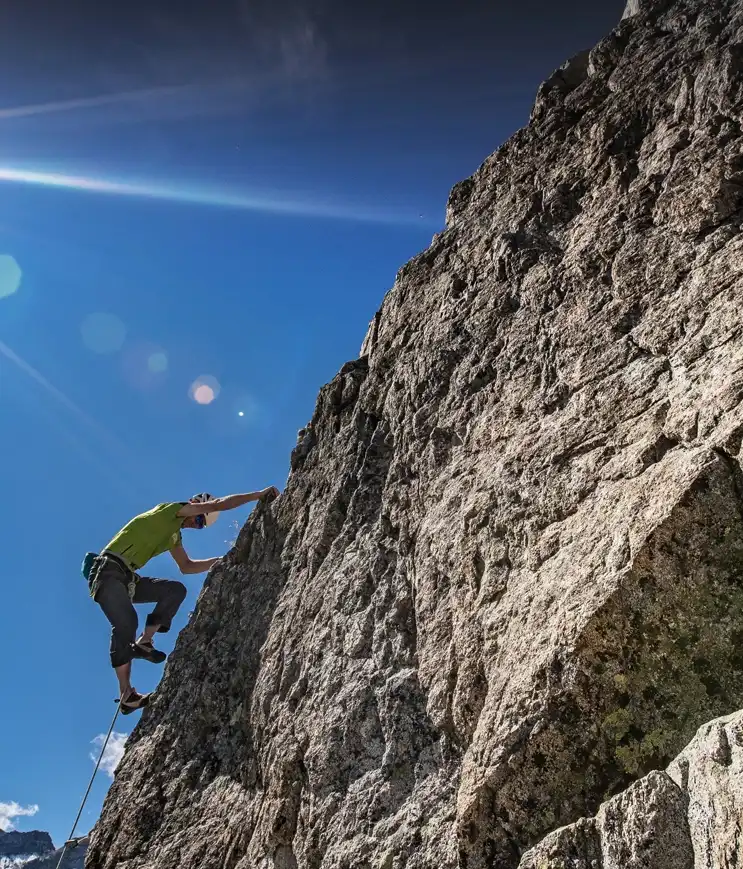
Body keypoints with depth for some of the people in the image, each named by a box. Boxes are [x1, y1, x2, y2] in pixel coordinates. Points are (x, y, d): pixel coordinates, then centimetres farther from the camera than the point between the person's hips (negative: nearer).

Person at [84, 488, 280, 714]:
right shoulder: (171, 509, -5)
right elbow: (219, 504, -13)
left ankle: (143, 642, -5)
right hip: (108, 571, -9)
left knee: (176, 589, -2)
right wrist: (259, 494, -10)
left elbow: (187, 566, 28)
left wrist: (220, 561, 18)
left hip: (126, 579, 9)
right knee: (126, 623, -26)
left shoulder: (174, 534, 21)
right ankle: (126, 695, -24)